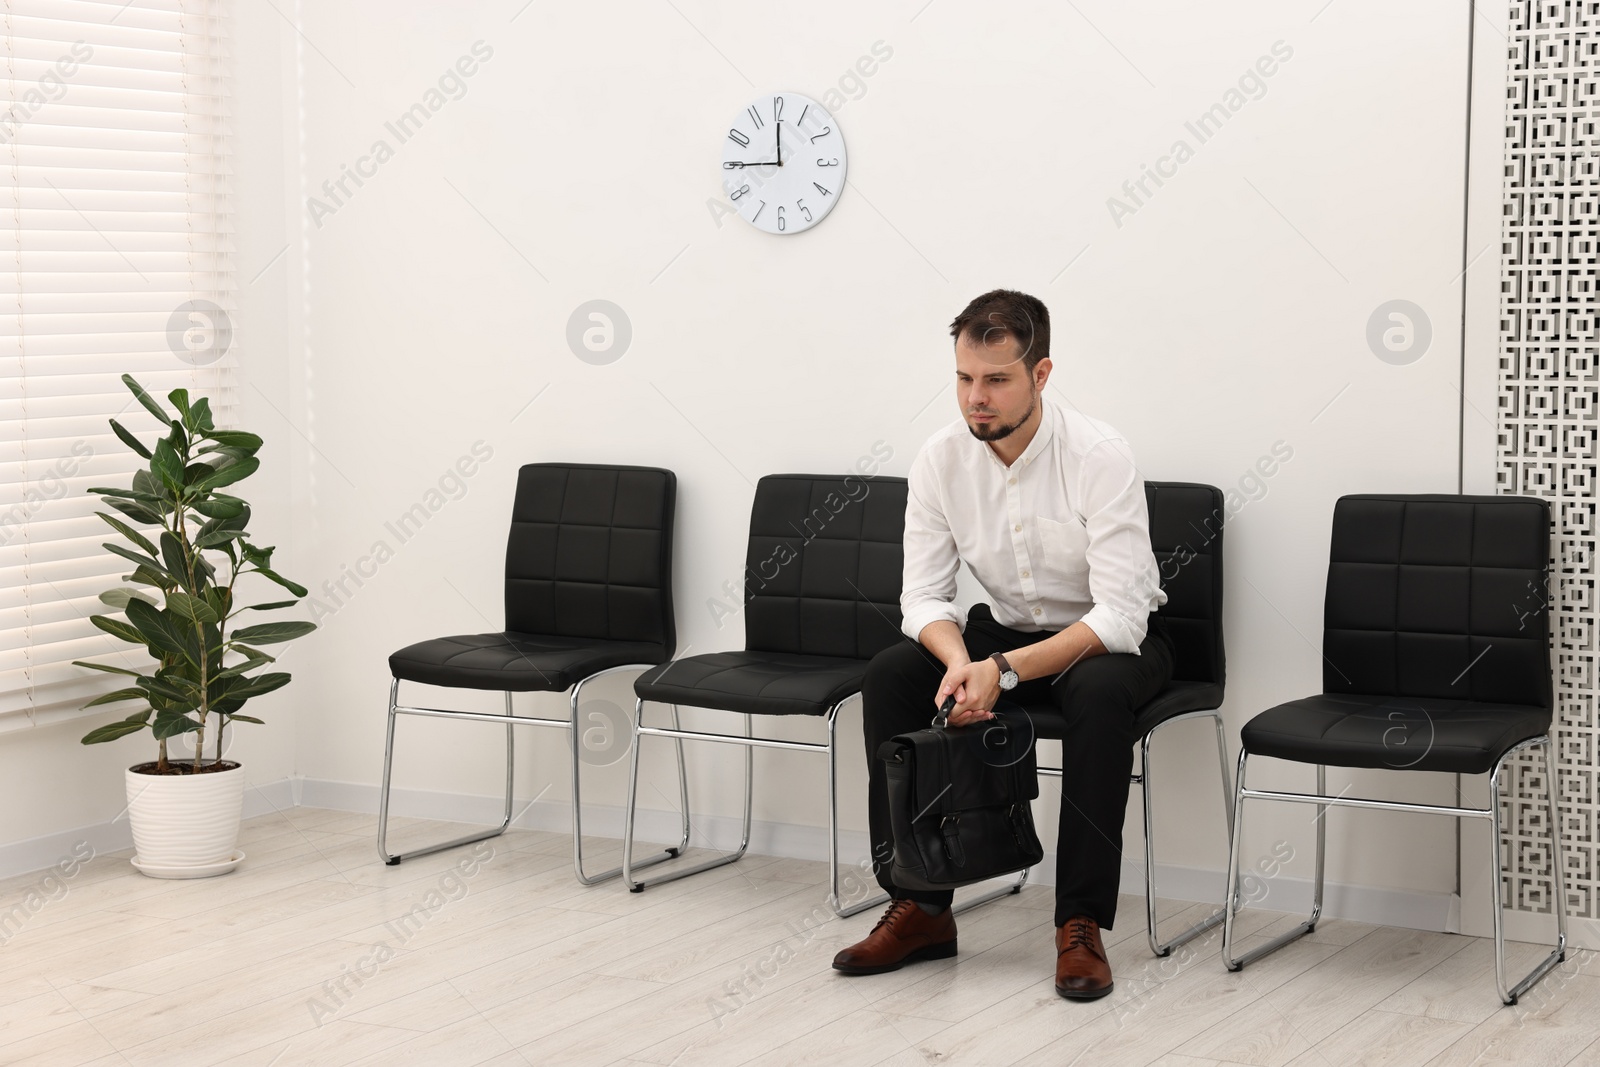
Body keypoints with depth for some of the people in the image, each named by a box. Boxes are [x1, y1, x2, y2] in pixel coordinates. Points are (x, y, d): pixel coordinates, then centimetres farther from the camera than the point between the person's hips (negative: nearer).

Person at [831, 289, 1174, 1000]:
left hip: (1113, 639, -4)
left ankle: (1082, 924, -28)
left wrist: (1005, 670, -38)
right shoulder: (941, 459, -11)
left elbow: (1119, 615, -29)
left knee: (1098, 693, -38)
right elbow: (924, 594, -9)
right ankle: (920, 907, -15)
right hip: (1006, 628, 5)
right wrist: (959, 659, -32)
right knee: (888, 675, -19)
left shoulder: (1099, 456, -25)